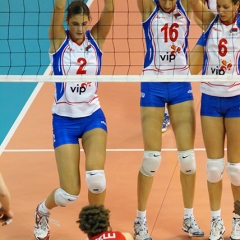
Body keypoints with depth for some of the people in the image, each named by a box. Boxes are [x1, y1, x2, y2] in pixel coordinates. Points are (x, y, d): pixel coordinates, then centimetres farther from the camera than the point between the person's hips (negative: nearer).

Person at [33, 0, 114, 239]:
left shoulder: (96, 38, -2)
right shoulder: (58, 40, -7)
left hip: (93, 116, 1)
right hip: (64, 120, -1)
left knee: (95, 177, -25)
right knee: (69, 194, -5)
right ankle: (42, 211, 31)